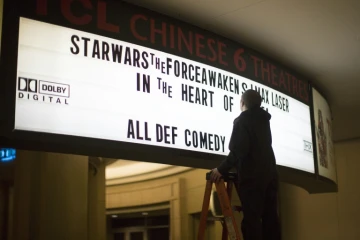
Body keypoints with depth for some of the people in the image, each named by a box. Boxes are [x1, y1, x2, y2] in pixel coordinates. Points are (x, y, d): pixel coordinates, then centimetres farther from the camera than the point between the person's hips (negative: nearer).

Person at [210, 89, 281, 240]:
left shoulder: (242, 120, -5)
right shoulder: (264, 119, 16)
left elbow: (238, 150, -17)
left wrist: (222, 169, -12)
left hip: (252, 175, -7)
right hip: (269, 173, 7)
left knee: (251, 218, -10)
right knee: (270, 216, 6)